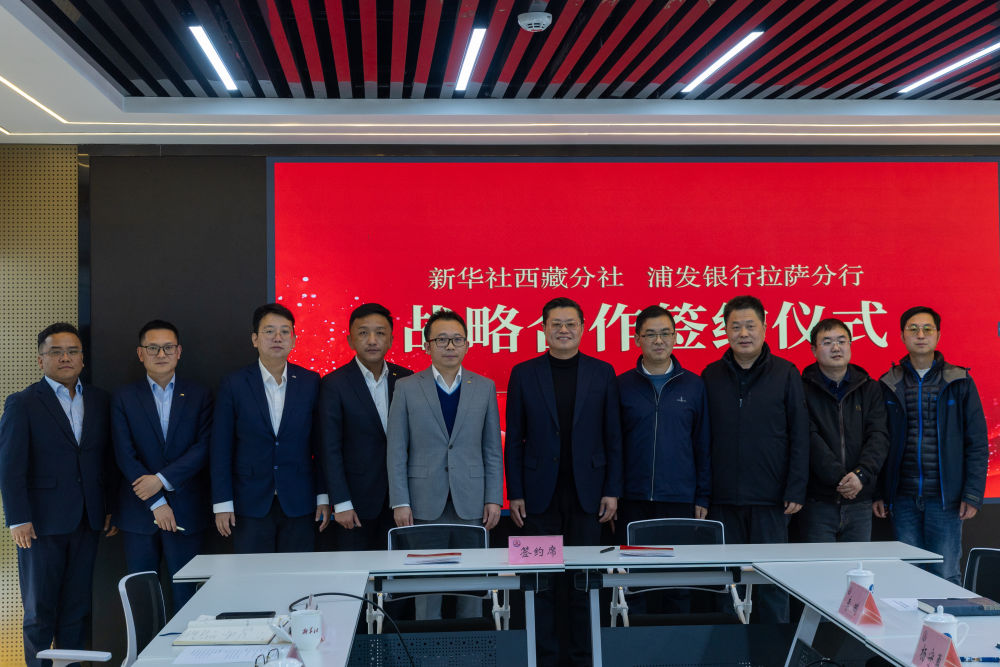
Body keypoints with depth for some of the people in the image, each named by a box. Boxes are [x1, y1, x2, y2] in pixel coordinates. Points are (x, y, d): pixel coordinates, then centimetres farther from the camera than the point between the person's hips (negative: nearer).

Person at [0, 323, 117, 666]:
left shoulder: (98, 400, 10)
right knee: (40, 609, 5)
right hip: (42, 523, -4)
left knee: (78, 607, 9)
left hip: (87, 522, 4)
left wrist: (110, 508, 8)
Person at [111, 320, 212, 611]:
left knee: (185, 593, 1)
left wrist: (162, 479, -14)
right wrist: (156, 503, -9)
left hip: (185, 510, 0)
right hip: (139, 511, 1)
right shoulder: (124, 398, 5)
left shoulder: (199, 396, 6)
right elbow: (125, 455, -3)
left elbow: (204, 447, -4)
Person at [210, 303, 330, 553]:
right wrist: (222, 504, -3)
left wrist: (324, 497, 2)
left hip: (298, 504, 1)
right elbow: (220, 449, 0)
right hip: (250, 504, -1)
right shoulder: (233, 385, -1)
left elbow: (321, 445, 5)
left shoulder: (311, 382, 3)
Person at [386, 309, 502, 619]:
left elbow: (493, 449, 8)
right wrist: (400, 502, -4)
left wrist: (494, 499, 2)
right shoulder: (407, 387, 3)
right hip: (425, 502, -1)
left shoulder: (485, 387, 7)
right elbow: (396, 451, 2)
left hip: (471, 502, 1)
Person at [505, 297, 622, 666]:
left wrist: (612, 491, -1)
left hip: (586, 492, 0)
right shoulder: (523, 373, 4)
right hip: (540, 493, 0)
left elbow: (613, 438, 5)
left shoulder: (602, 372, 5)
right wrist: (515, 493, -1)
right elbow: (514, 439, 4)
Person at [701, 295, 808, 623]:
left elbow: (799, 434, 2)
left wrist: (796, 490, -5)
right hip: (723, 498, 2)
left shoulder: (786, 373, 3)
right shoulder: (711, 376, 8)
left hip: (771, 498, -2)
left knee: (773, 581, 2)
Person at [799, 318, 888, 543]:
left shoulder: (870, 389, 10)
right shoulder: (803, 389, -1)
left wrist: (861, 474, -18)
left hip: (859, 503, 3)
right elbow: (810, 440, -11)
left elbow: (879, 436, -1)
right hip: (817, 503, -3)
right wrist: (838, 477, -22)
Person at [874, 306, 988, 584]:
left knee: (945, 577, 0)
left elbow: (977, 443, 2)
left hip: (945, 498, -2)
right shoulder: (889, 385, 7)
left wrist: (973, 493, -6)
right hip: (903, 499, 2)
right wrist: (878, 493, 4)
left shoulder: (959, 382, 3)